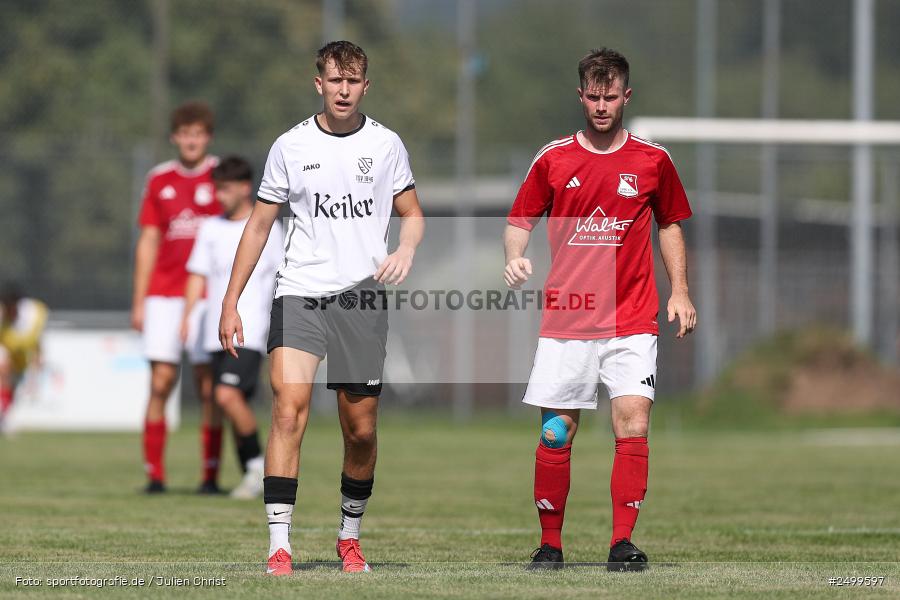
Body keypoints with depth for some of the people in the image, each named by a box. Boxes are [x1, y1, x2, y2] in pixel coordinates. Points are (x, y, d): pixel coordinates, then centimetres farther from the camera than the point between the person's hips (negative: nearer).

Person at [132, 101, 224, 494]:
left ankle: (211, 475, 0)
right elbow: (148, 244, 12)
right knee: (160, 383, -4)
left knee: (208, 386, -4)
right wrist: (138, 302, 7)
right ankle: (154, 474, -1)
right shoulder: (159, 179, 10)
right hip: (163, 296, 2)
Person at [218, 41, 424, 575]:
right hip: (300, 294, -1)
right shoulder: (290, 147, 4)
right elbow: (259, 225, 10)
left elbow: (413, 214, 13)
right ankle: (279, 545, -22)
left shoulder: (386, 145, 5)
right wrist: (232, 301, 6)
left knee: (361, 430, 5)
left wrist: (405, 251, -11)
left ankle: (350, 535, 28)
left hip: (363, 299, 1)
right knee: (290, 406, -20)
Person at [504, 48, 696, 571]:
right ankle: (550, 543, 11)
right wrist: (515, 258, -11)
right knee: (556, 431, 0)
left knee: (633, 420, -14)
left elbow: (670, 224, 17)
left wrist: (680, 293, 8)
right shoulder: (553, 160, 4)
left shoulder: (653, 160, 6)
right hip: (565, 319, 0)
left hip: (631, 321, 0)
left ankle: (623, 542, -13)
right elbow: (520, 220, 11)